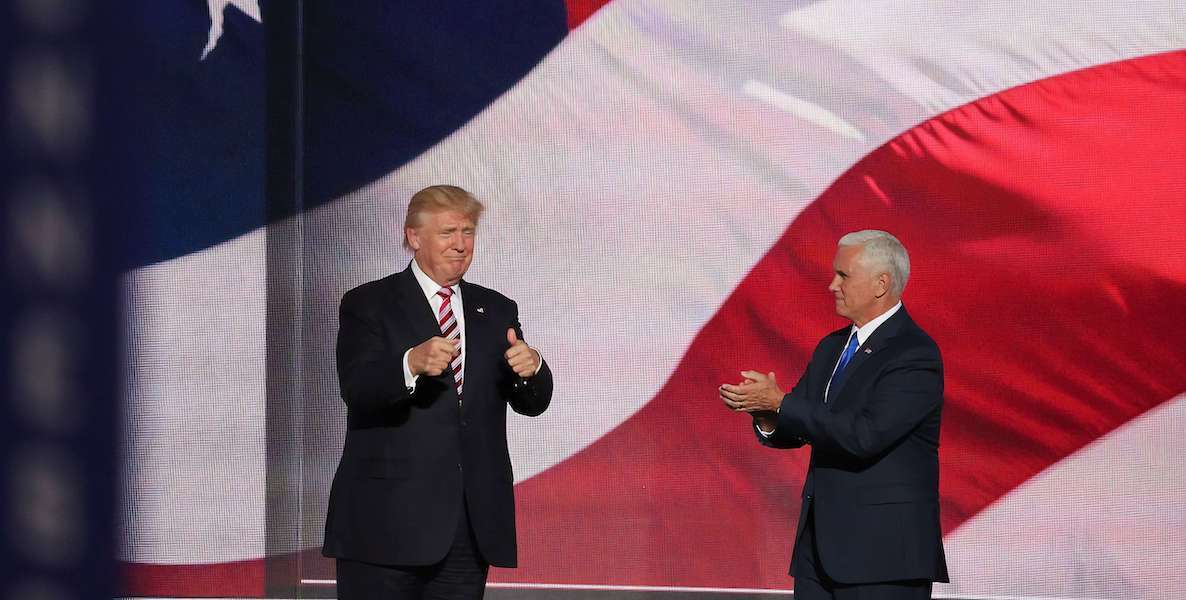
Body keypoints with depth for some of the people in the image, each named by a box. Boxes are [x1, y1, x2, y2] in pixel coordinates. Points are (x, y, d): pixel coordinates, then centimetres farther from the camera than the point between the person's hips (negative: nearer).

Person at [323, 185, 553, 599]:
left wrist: (531, 368, -13)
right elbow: (356, 390, -15)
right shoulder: (368, 305, 0)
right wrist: (412, 364, -34)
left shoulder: (496, 311, 15)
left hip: (470, 522, 5)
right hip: (388, 518, -4)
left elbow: (532, 403, 10)